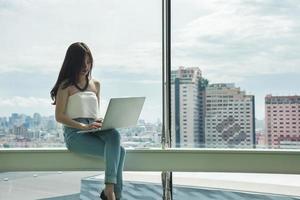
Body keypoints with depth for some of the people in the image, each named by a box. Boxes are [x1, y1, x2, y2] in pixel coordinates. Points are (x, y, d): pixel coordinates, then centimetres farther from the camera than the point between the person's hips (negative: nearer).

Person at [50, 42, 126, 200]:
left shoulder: (95, 84, 19)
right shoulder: (66, 86, 1)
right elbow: (59, 116, -6)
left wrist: (100, 122, 0)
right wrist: (84, 126, -18)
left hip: (94, 131, 5)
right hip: (75, 134, -5)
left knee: (114, 134, -31)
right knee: (118, 151, -26)